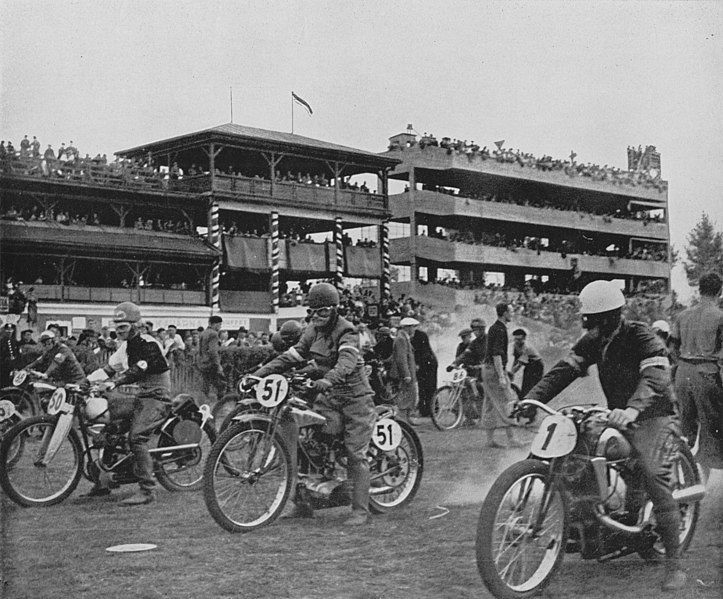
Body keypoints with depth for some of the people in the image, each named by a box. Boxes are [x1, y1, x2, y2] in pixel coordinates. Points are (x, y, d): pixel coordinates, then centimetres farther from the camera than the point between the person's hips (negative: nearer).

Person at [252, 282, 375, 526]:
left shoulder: (347, 332, -15)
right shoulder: (313, 331, 8)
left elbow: (347, 362, -34)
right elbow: (291, 356, 5)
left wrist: (328, 379, -54)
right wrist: (260, 373, -7)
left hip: (355, 398, -6)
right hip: (329, 397, 6)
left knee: (356, 455, -6)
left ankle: (360, 510, 1)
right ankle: (301, 502, 0)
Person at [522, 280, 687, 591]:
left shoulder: (642, 338, -18)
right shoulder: (594, 341, 3)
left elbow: (655, 378, -34)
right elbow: (565, 369, -4)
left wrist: (632, 409, -53)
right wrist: (532, 398, -19)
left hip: (654, 417, -7)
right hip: (619, 417, 7)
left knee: (652, 475, -24)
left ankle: (673, 562, -17)